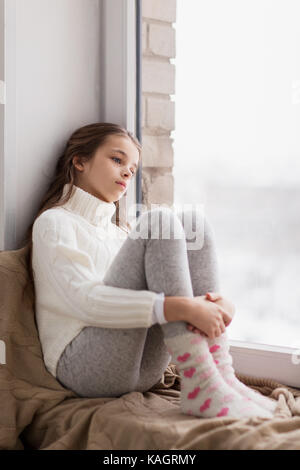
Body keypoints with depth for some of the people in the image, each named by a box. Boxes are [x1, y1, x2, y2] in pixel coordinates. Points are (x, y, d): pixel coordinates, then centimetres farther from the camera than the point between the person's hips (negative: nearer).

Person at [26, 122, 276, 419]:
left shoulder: (122, 232, 27)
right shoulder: (54, 222, 4)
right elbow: (85, 301, -15)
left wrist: (218, 305, -10)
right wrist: (180, 308, -27)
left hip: (142, 370, 6)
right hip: (82, 366, -6)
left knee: (192, 221, -7)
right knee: (159, 222, -20)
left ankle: (219, 374, -20)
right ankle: (200, 383, -30)